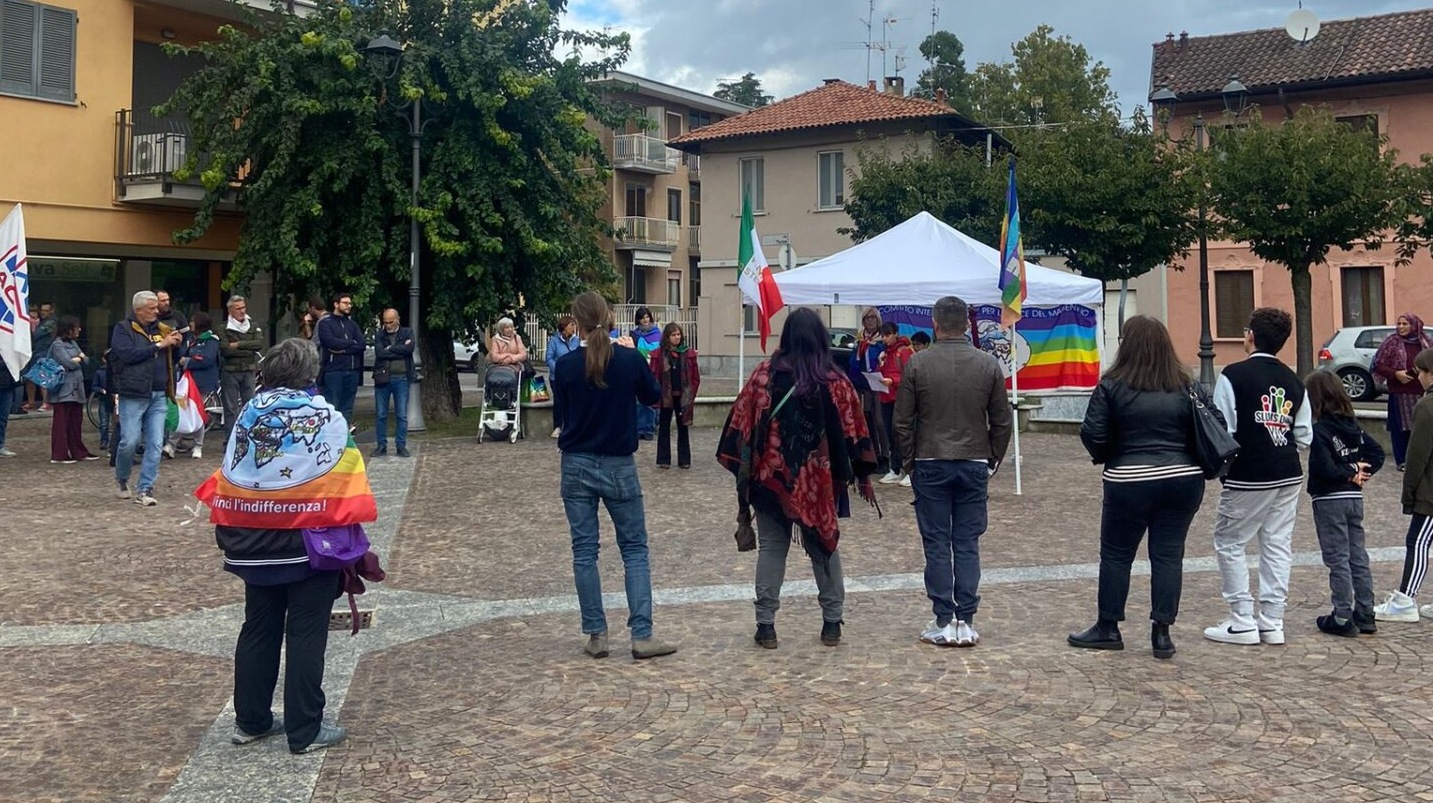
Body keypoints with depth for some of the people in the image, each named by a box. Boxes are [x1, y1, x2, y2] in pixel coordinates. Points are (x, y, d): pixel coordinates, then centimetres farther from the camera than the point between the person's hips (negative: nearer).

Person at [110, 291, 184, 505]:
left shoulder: (161, 330, 14)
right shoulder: (123, 329, 0)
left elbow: (172, 360, 20)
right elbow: (128, 354, -17)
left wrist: (176, 345, 0)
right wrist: (158, 345, -15)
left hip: (158, 396, 5)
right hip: (133, 395, -5)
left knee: (155, 444, -1)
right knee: (129, 441, -4)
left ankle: (144, 490, 4)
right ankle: (121, 479, 23)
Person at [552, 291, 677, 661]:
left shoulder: (566, 365, -8)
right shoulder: (630, 360, -11)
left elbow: (561, 412, 6)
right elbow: (653, 396, 8)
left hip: (577, 466, 1)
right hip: (619, 465, -1)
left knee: (584, 551, 8)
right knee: (634, 549, 8)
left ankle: (596, 635, 11)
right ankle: (642, 635, 2)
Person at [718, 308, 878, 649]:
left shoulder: (765, 375, -5)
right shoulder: (834, 380, -4)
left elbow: (742, 423, -3)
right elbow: (852, 429, 1)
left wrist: (745, 471, 6)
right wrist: (863, 475, 10)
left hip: (771, 477, -1)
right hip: (819, 480, 1)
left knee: (771, 548, 7)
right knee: (825, 546, 13)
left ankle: (766, 625, 7)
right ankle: (832, 623, 17)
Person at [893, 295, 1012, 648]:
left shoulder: (917, 364, -5)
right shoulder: (989, 365, 1)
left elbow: (903, 421, -2)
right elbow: (1001, 421, 5)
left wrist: (907, 461, 9)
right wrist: (993, 459, 16)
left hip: (930, 465, -2)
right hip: (974, 464, 2)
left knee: (937, 545, 3)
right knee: (968, 545, 6)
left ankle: (943, 622, 5)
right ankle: (966, 622, 7)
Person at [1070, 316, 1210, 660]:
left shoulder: (1111, 386, -8)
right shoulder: (1187, 386, 3)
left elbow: (1092, 435, -10)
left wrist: (1104, 456, 10)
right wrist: (1183, 455, 16)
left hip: (1129, 483, -3)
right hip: (1183, 481, 3)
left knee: (1116, 554, 9)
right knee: (1169, 554, 8)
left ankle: (1108, 628, 18)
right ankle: (1161, 631, 10)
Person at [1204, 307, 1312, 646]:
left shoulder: (1234, 376, -12)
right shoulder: (1293, 381, 7)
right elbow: (1304, 435, 8)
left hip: (1248, 478, -6)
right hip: (1289, 477, 6)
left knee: (1229, 543, 6)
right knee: (1278, 545, 10)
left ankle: (1242, 622, 5)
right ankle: (1272, 622, 14)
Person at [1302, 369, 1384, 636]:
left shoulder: (1319, 429, -16)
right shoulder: (1352, 425, 6)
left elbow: (1325, 468, -23)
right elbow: (1377, 452, 8)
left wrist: (1350, 471, -8)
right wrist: (1359, 471, 0)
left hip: (1329, 500, -7)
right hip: (1355, 497, 7)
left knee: (1338, 559, -1)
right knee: (1358, 557, 13)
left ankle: (1343, 618, 3)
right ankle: (1365, 615, 19)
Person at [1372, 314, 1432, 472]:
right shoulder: (1392, 342, -1)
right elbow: (1378, 364, -2)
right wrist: (1395, 373, -15)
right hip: (1400, 394, -3)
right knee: (1401, 427, -2)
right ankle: (1402, 461, 7)